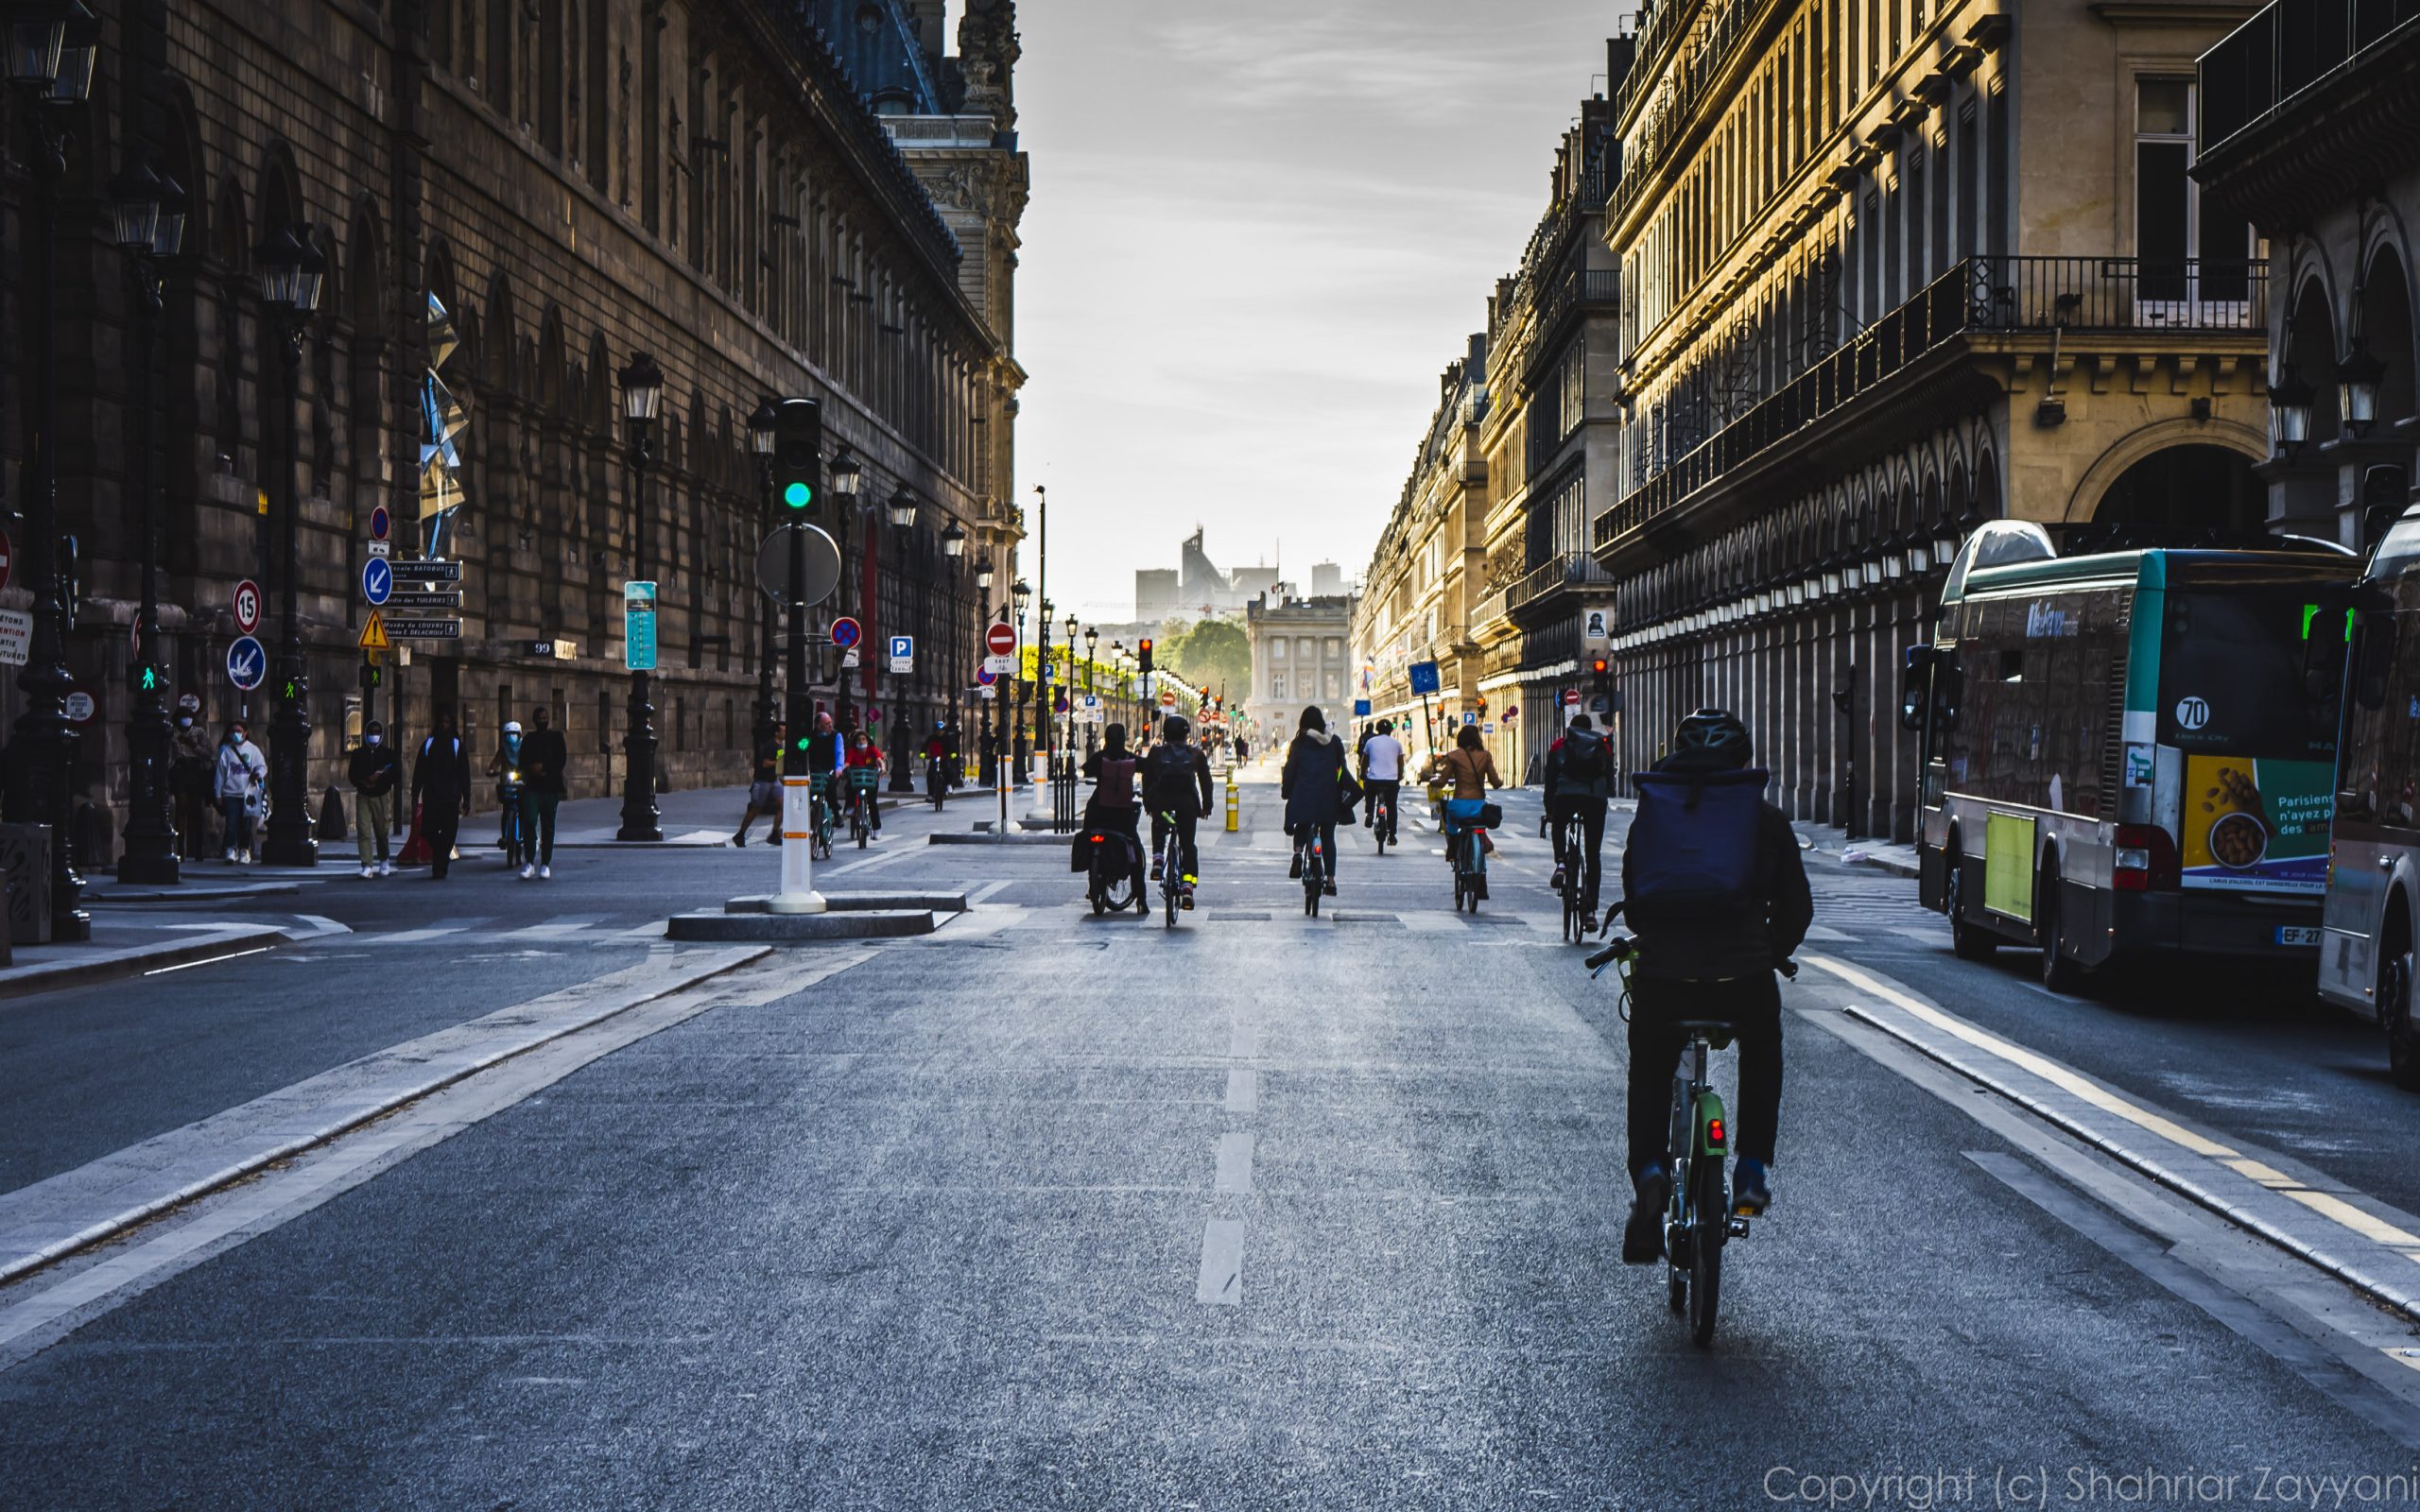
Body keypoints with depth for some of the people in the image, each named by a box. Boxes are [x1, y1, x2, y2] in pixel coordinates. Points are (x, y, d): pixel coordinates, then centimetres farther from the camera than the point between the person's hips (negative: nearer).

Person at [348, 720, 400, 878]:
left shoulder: (388, 753, 3)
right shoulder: (358, 753, 8)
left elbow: (397, 775, 0)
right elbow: (351, 775, 9)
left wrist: (380, 777, -13)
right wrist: (363, 782, -10)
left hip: (382, 796, -1)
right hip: (363, 796, 1)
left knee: (382, 831, 4)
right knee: (363, 831, -10)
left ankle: (384, 861, 27)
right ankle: (367, 866, -11)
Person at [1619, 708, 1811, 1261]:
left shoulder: (1651, 812, 11)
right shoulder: (1765, 819, 7)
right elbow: (1796, 906, 10)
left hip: (1661, 976, 1)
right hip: (1742, 977, -1)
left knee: (1650, 1072, 25)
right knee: (1761, 1051, 31)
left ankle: (1648, 1169, 3)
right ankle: (1752, 1169, 23)